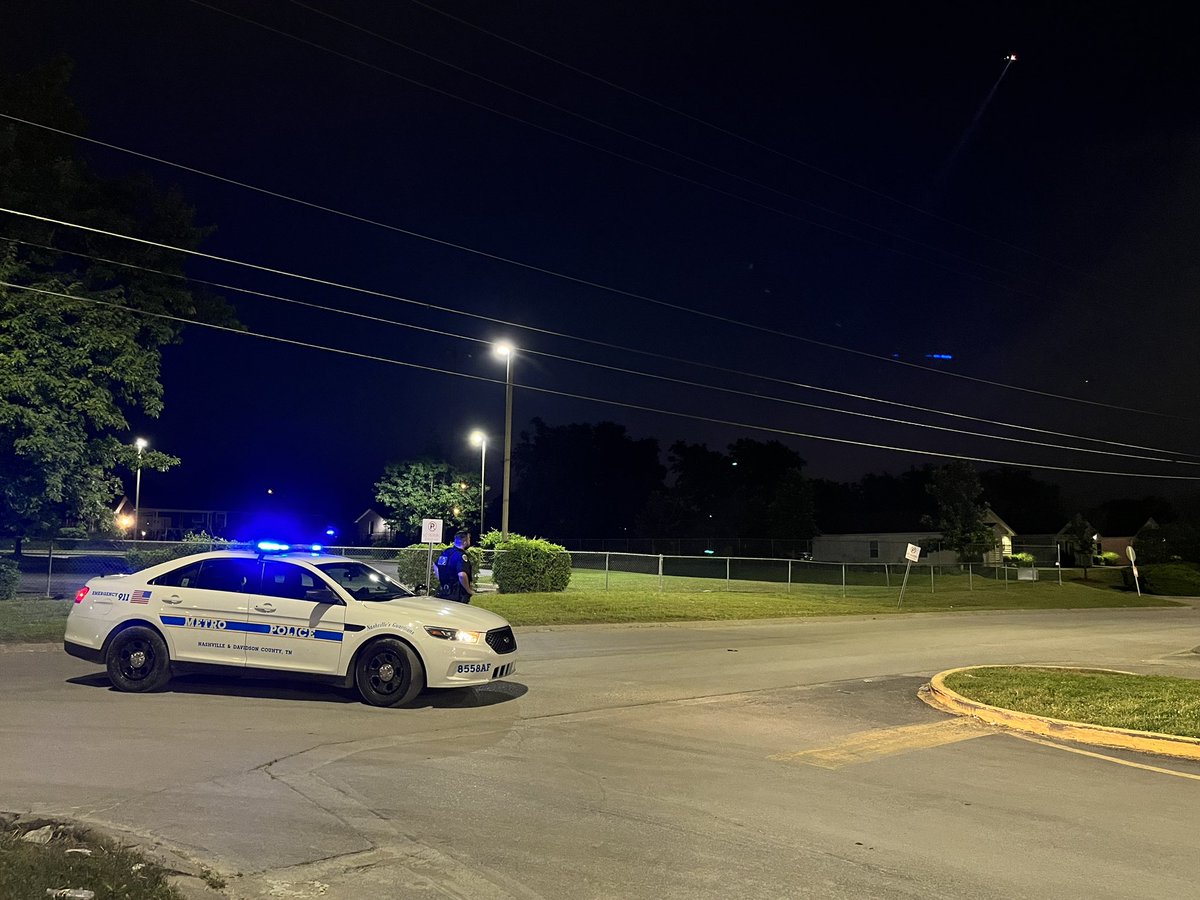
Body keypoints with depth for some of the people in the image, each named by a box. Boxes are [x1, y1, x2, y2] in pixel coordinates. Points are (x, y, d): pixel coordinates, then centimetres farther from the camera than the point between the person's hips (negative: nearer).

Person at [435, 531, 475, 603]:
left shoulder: (445, 552, 9)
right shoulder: (461, 555, -19)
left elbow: (436, 566, 22)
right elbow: (462, 575, -32)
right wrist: (469, 590, -18)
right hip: (457, 596, -8)